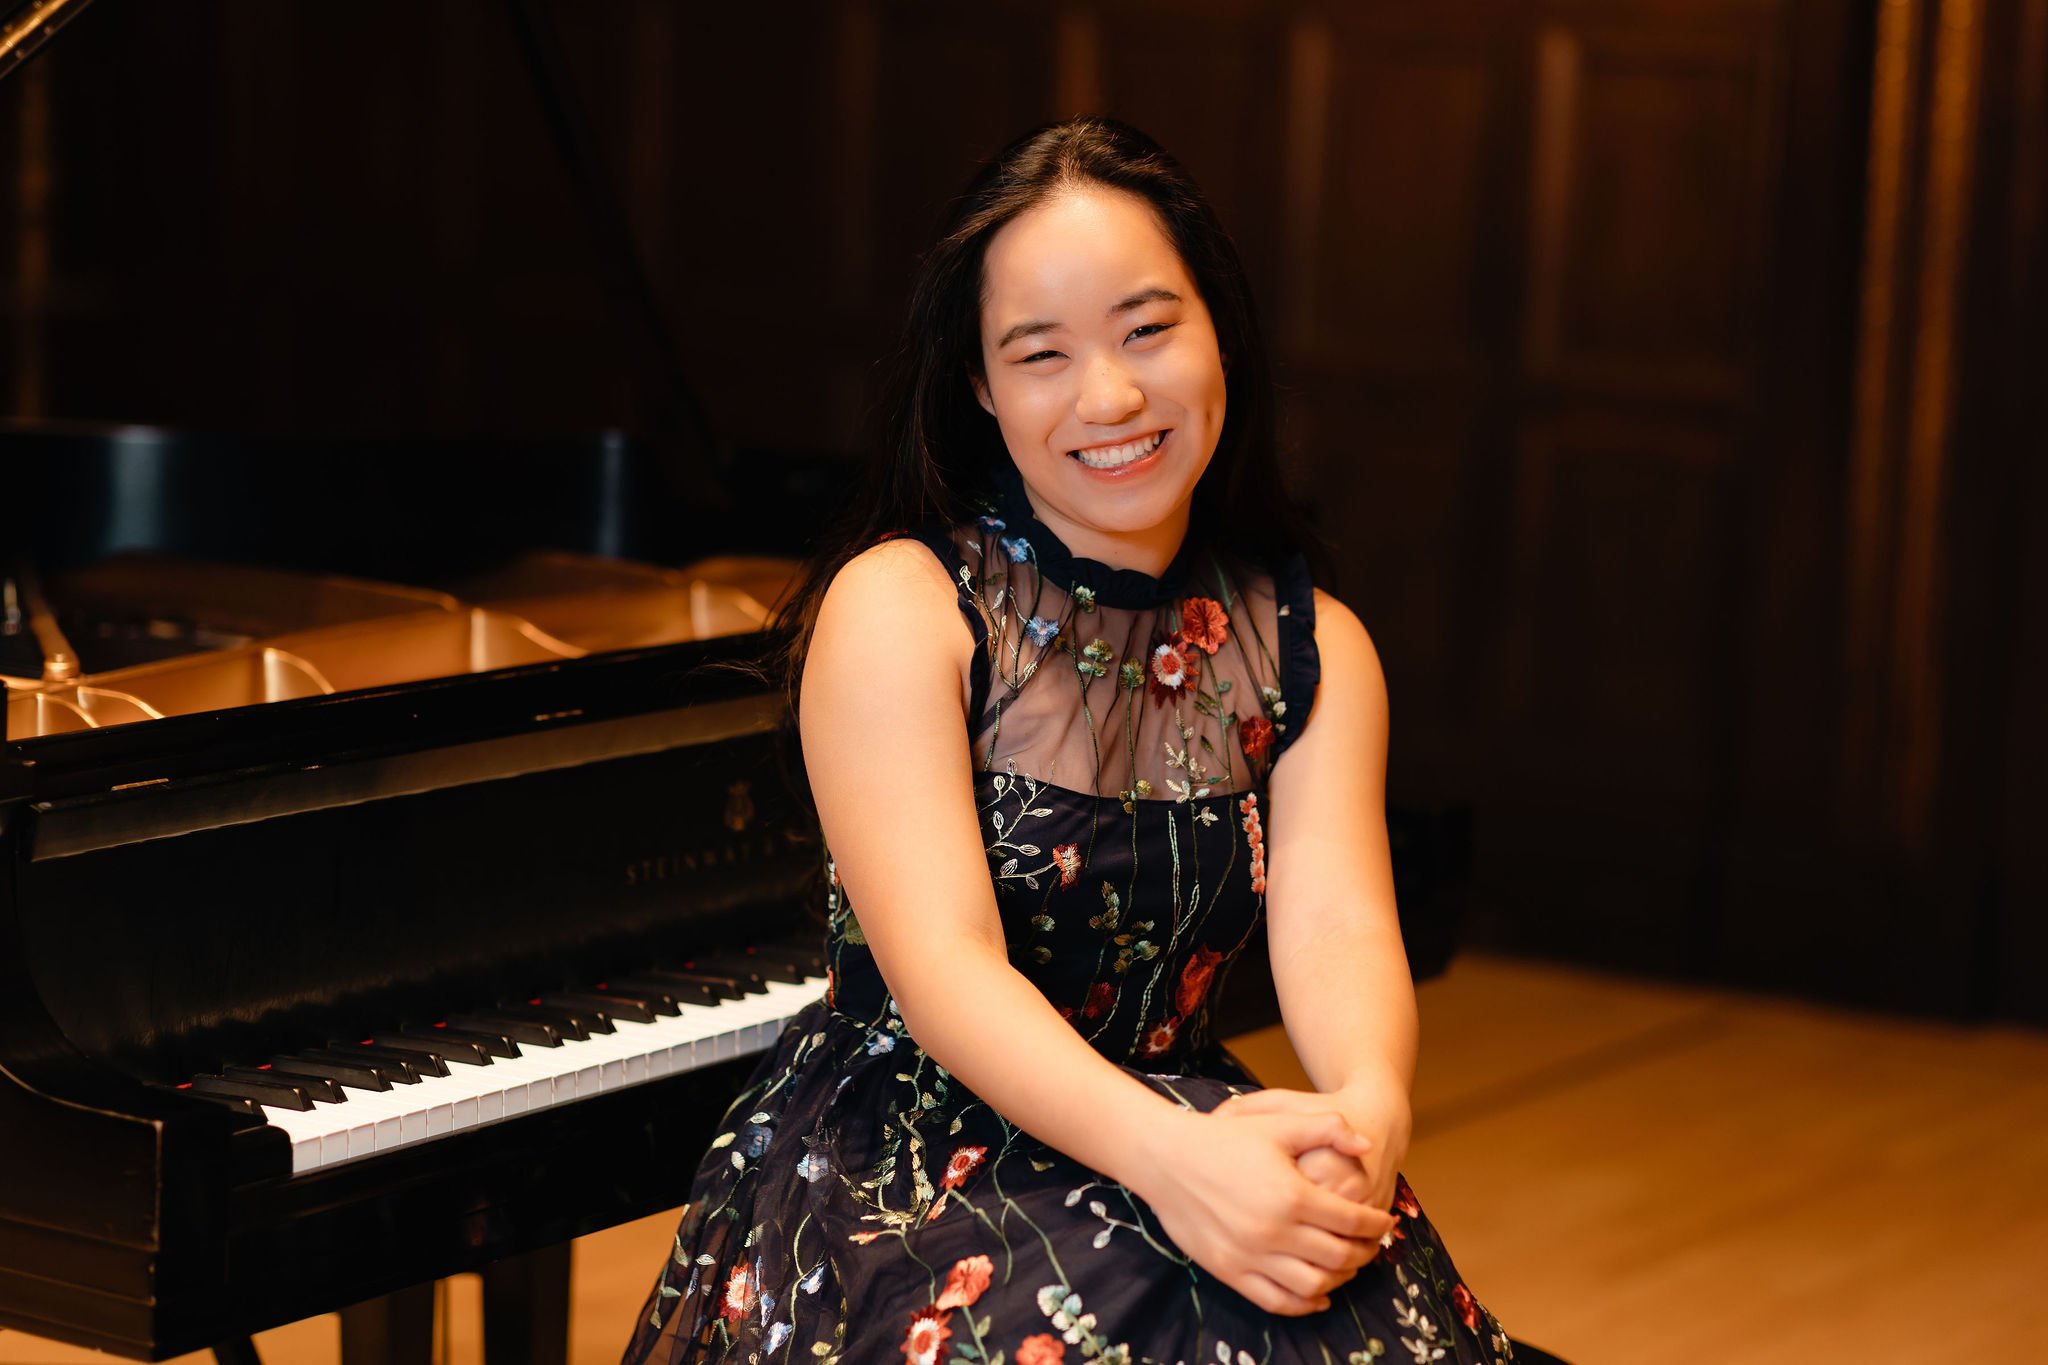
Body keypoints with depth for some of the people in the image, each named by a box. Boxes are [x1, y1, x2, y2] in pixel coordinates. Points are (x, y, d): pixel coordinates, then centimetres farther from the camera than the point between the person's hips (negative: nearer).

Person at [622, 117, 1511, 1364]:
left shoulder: (1311, 646, 7)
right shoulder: (899, 605, -8)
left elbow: (1336, 924, -9)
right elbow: (942, 961, -20)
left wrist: (1371, 1108, -33)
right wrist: (1166, 1154, -37)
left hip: (1190, 1126, 4)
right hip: (900, 1154, -4)